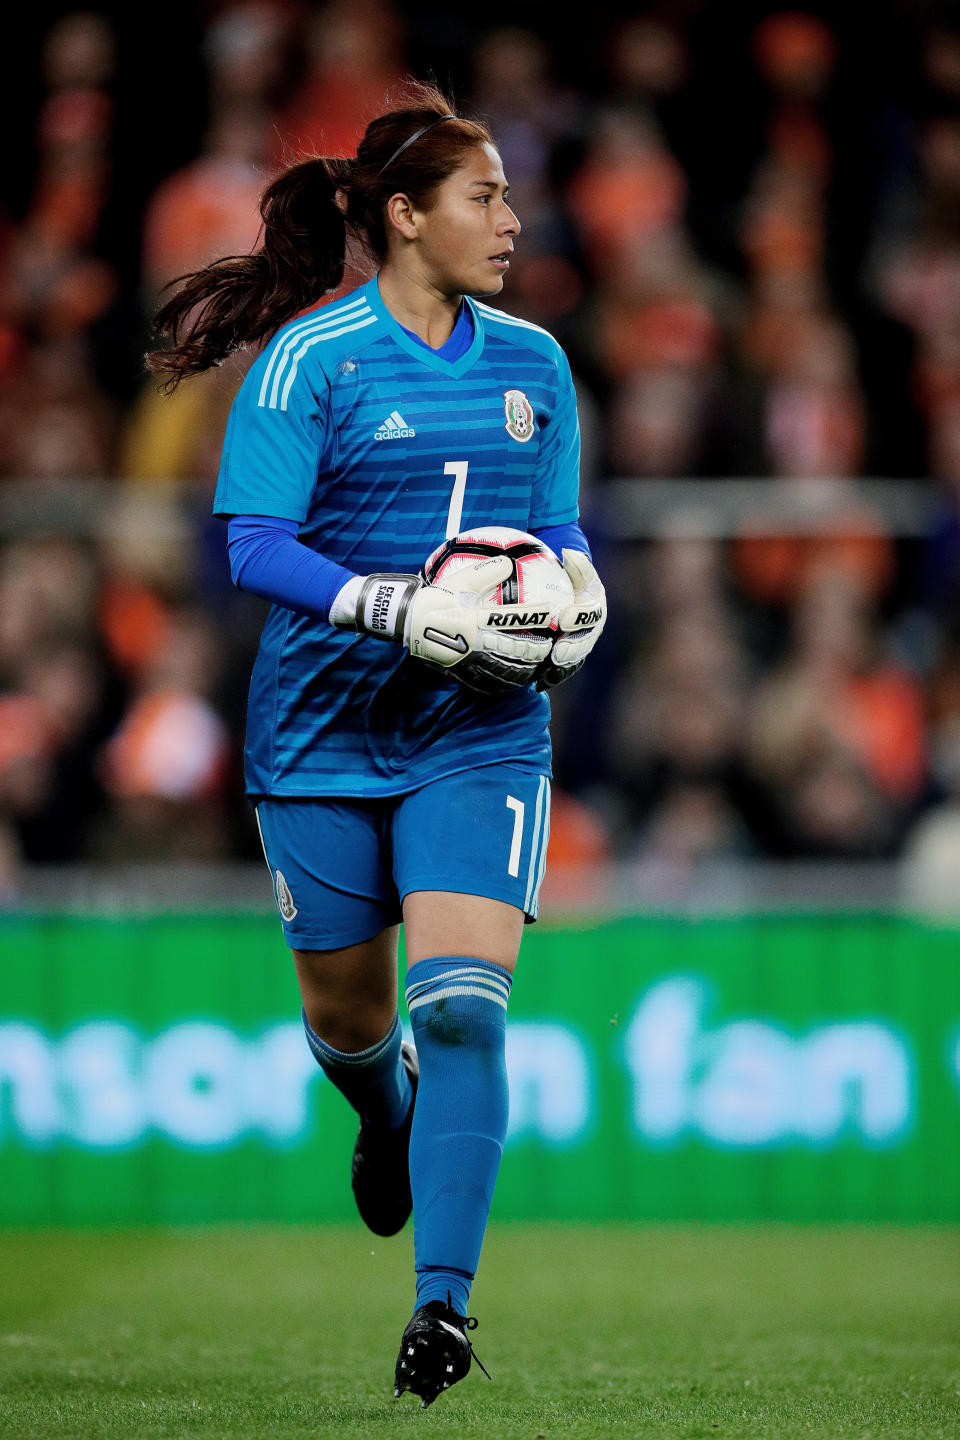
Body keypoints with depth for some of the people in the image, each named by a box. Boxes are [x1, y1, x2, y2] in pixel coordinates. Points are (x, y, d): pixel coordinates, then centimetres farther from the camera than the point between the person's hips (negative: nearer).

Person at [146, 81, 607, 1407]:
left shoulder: (531, 364, 7)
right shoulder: (309, 360, -8)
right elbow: (254, 545, -13)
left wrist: (575, 597, -5)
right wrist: (389, 607, -25)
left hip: (480, 735, 2)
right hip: (326, 733, -2)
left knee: (461, 1003, -16)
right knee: (347, 1019, 12)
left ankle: (443, 1296, -13)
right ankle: (389, 1111, 50)